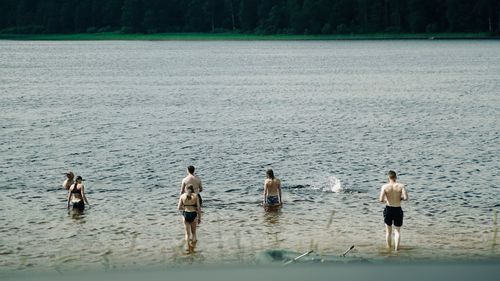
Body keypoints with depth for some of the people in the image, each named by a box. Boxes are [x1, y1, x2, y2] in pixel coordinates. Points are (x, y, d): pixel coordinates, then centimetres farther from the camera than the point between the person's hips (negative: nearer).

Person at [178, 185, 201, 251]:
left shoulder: (182, 196, 1)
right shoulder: (195, 195, -3)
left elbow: (179, 208, -1)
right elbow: (198, 208, -5)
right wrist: (199, 218, 3)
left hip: (185, 214, 0)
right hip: (193, 215, 0)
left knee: (187, 233, 9)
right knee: (193, 232, 19)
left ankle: (189, 249, 3)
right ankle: (193, 246, 14)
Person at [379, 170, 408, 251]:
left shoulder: (384, 186, -11)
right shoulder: (401, 186, -9)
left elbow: (381, 200, -18)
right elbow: (406, 198, -18)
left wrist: (385, 200, 4)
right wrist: (400, 198, 3)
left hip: (388, 209, 0)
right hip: (398, 210, 0)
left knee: (388, 231, 17)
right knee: (397, 231, 15)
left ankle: (389, 248, 25)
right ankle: (396, 248, 5)